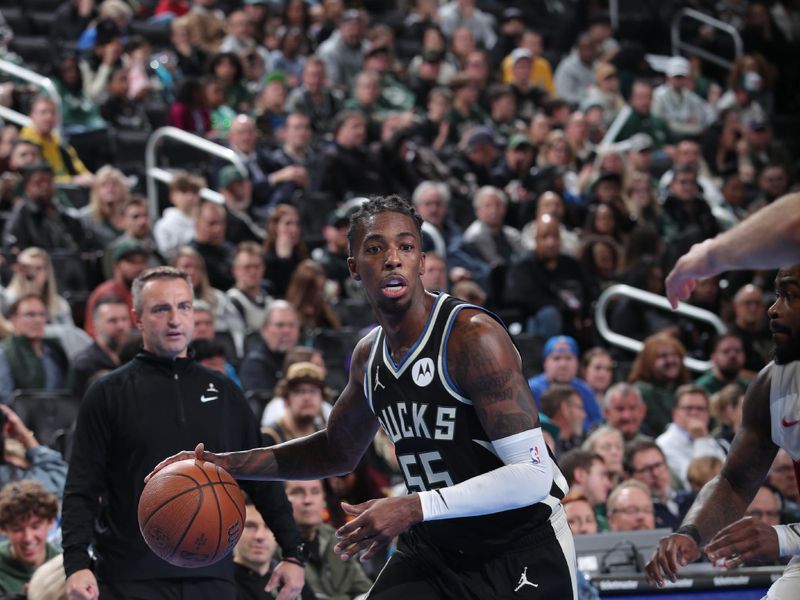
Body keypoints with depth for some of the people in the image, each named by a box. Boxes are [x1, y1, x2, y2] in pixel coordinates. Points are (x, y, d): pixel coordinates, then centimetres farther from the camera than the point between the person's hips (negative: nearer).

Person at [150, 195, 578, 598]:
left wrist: (414, 508, -30)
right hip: (434, 548, 7)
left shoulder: (473, 338, -21)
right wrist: (231, 464, 9)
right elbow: (337, 450, 22)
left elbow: (532, 475, -25)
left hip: (523, 552, -6)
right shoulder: (368, 355, 3)